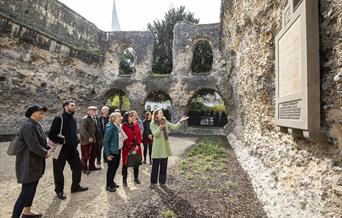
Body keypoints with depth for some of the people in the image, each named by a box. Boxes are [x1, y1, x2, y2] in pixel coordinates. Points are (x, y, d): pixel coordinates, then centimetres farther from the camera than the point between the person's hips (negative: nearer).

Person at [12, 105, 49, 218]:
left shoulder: (37, 125, 8)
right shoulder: (28, 126, -21)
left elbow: (42, 142, 15)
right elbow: (34, 146, -26)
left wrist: (48, 149, 0)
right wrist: (45, 153, -11)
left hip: (35, 163, 10)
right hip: (28, 164, -10)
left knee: (32, 189, 20)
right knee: (26, 192, -4)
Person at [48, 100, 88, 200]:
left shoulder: (74, 119, 9)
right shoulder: (59, 119, -14)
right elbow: (51, 135, -17)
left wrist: (76, 141, 4)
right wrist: (63, 141, -21)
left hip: (72, 149, 7)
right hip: (61, 149, -7)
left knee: (77, 167, 13)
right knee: (59, 170, 7)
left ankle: (75, 186, 30)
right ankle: (59, 190, 26)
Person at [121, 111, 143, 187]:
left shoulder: (136, 125, 7)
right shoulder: (124, 126, -10)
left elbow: (139, 136, 7)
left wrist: (138, 145, -5)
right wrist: (130, 148, -12)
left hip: (136, 147, 5)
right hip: (127, 148, -5)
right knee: (125, 164, 4)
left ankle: (136, 178, 29)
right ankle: (124, 180, 17)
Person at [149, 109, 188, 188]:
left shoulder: (165, 122, 8)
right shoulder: (152, 124, -5)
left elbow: (174, 127, 4)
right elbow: (155, 134, -18)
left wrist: (181, 121, -8)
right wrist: (160, 128, -35)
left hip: (165, 147, 4)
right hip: (157, 147, -4)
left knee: (164, 165, 10)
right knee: (155, 165, 3)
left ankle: (162, 181, 23)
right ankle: (153, 182, 18)